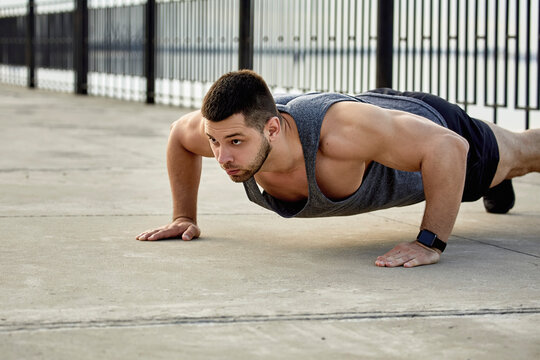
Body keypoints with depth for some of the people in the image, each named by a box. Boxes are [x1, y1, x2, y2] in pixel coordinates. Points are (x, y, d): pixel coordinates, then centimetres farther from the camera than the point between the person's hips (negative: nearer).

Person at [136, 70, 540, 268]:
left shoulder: (338, 131, -53)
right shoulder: (229, 127, -35)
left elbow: (449, 147, -50)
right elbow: (180, 133, -10)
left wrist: (431, 243, -48)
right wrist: (184, 216, -10)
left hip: (433, 131, -6)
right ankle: (499, 189, 74)